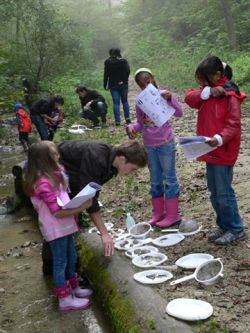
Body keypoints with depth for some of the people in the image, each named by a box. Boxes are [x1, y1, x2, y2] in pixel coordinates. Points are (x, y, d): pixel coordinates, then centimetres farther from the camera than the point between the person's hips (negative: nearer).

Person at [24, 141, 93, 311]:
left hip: (64, 226, 9)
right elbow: (58, 212, -26)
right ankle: (65, 299, 17)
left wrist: (77, 204, 1)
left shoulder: (53, 175, 5)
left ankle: (74, 288, 38)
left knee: (71, 258, 21)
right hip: (56, 229, -9)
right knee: (60, 262, 4)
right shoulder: (44, 183, -25)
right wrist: (81, 208, -24)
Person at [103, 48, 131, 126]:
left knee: (116, 103, 0)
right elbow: (128, 71, -8)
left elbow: (106, 74, -2)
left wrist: (105, 85, 2)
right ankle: (127, 118, 7)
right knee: (125, 101, 12)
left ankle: (117, 121, -4)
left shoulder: (108, 62, -1)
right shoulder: (123, 61, 0)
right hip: (123, 84, 1)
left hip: (113, 85, -1)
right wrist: (124, 80, 0)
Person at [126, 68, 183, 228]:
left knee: (169, 178, 3)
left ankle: (173, 214, 12)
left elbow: (179, 113, -15)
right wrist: (131, 127, -11)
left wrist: (170, 98, -29)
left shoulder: (164, 94, -8)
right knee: (155, 181, 14)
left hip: (166, 144, -5)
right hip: (149, 146, 5)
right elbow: (141, 123, 9)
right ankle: (158, 213, 26)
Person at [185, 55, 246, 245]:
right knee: (214, 193, 16)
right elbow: (190, 98, -3)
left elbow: (233, 124, -19)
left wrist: (219, 139, -34)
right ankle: (224, 226, 29)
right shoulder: (208, 92, 9)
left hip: (223, 152, -8)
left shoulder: (230, 95, -15)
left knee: (224, 193, -1)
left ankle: (236, 229, 14)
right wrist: (207, 92, -17)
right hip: (210, 151, 8)